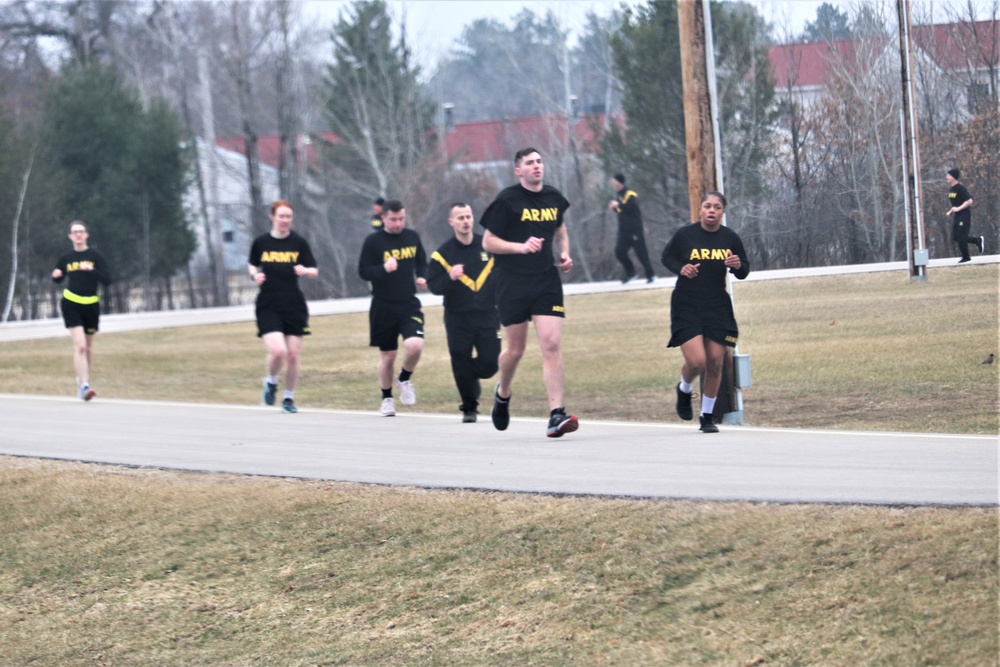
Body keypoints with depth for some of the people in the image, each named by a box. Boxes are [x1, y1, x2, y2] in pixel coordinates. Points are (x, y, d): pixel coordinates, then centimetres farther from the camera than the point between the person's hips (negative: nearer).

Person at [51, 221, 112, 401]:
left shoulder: (96, 256, -3)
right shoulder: (66, 258, 3)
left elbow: (107, 280, -11)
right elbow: (58, 280, 17)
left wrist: (91, 270, -26)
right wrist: (56, 275, -7)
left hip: (91, 305, 1)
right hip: (71, 305, -1)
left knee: (88, 348, 14)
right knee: (79, 345, -16)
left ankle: (82, 379, 38)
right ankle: (84, 385, -22)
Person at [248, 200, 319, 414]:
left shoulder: (299, 243, 2)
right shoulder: (261, 242, 2)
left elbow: (314, 271, 3)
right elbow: (251, 264, 19)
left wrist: (305, 270, -19)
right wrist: (255, 275, -3)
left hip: (294, 307, 1)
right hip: (268, 306, -1)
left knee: (293, 355, 1)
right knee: (277, 351, -18)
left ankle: (289, 399, 20)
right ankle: (271, 383, 12)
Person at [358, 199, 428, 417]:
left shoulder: (412, 237, 6)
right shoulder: (373, 241, -6)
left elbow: (421, 261, 20)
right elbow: (363, 271, -9)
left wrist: (422, 277, 0)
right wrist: (384, 269, -26)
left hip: (409, 304, 2)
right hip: (383, 308, -2)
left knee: (415, 345, -20)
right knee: (387, 355, 6)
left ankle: (404, 379, 11)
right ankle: (387, 399, 26)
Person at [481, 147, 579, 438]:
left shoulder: (553, 197, 9)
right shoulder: (507, 200, -6)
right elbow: (488, 242, -5)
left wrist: (564, 253, 9)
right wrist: (521, 247, -19)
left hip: (546, 282, 3)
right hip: (512, 283, -3)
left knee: (551, 344, -11)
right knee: (516, 349, 7)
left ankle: (556, 414, -15)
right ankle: (502, 393, 38)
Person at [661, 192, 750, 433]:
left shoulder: (730, 238, 1)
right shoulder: (685, 234, -6)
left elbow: (743, 273, 10)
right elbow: (667, 256, 9)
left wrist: (738, 265, -14)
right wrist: (681, 268, -11)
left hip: (718, 307, 3)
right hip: (686, 306, -3)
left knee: (715, 363, 2)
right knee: (696, 361, -15)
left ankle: (707, 416, 19)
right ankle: (684, 389, 22)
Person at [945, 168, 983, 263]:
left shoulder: (960, 188, -17)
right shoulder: (950, 189, 10)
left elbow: (969, 201, -19)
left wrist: (958, 208, -24)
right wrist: (950, 211, 11)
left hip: (965, 214, -9)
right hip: (957, 216, 9)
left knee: (961, 237, -7)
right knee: (955, 237, 8)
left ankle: (966, 257, 7)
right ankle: (978, 240, 22)